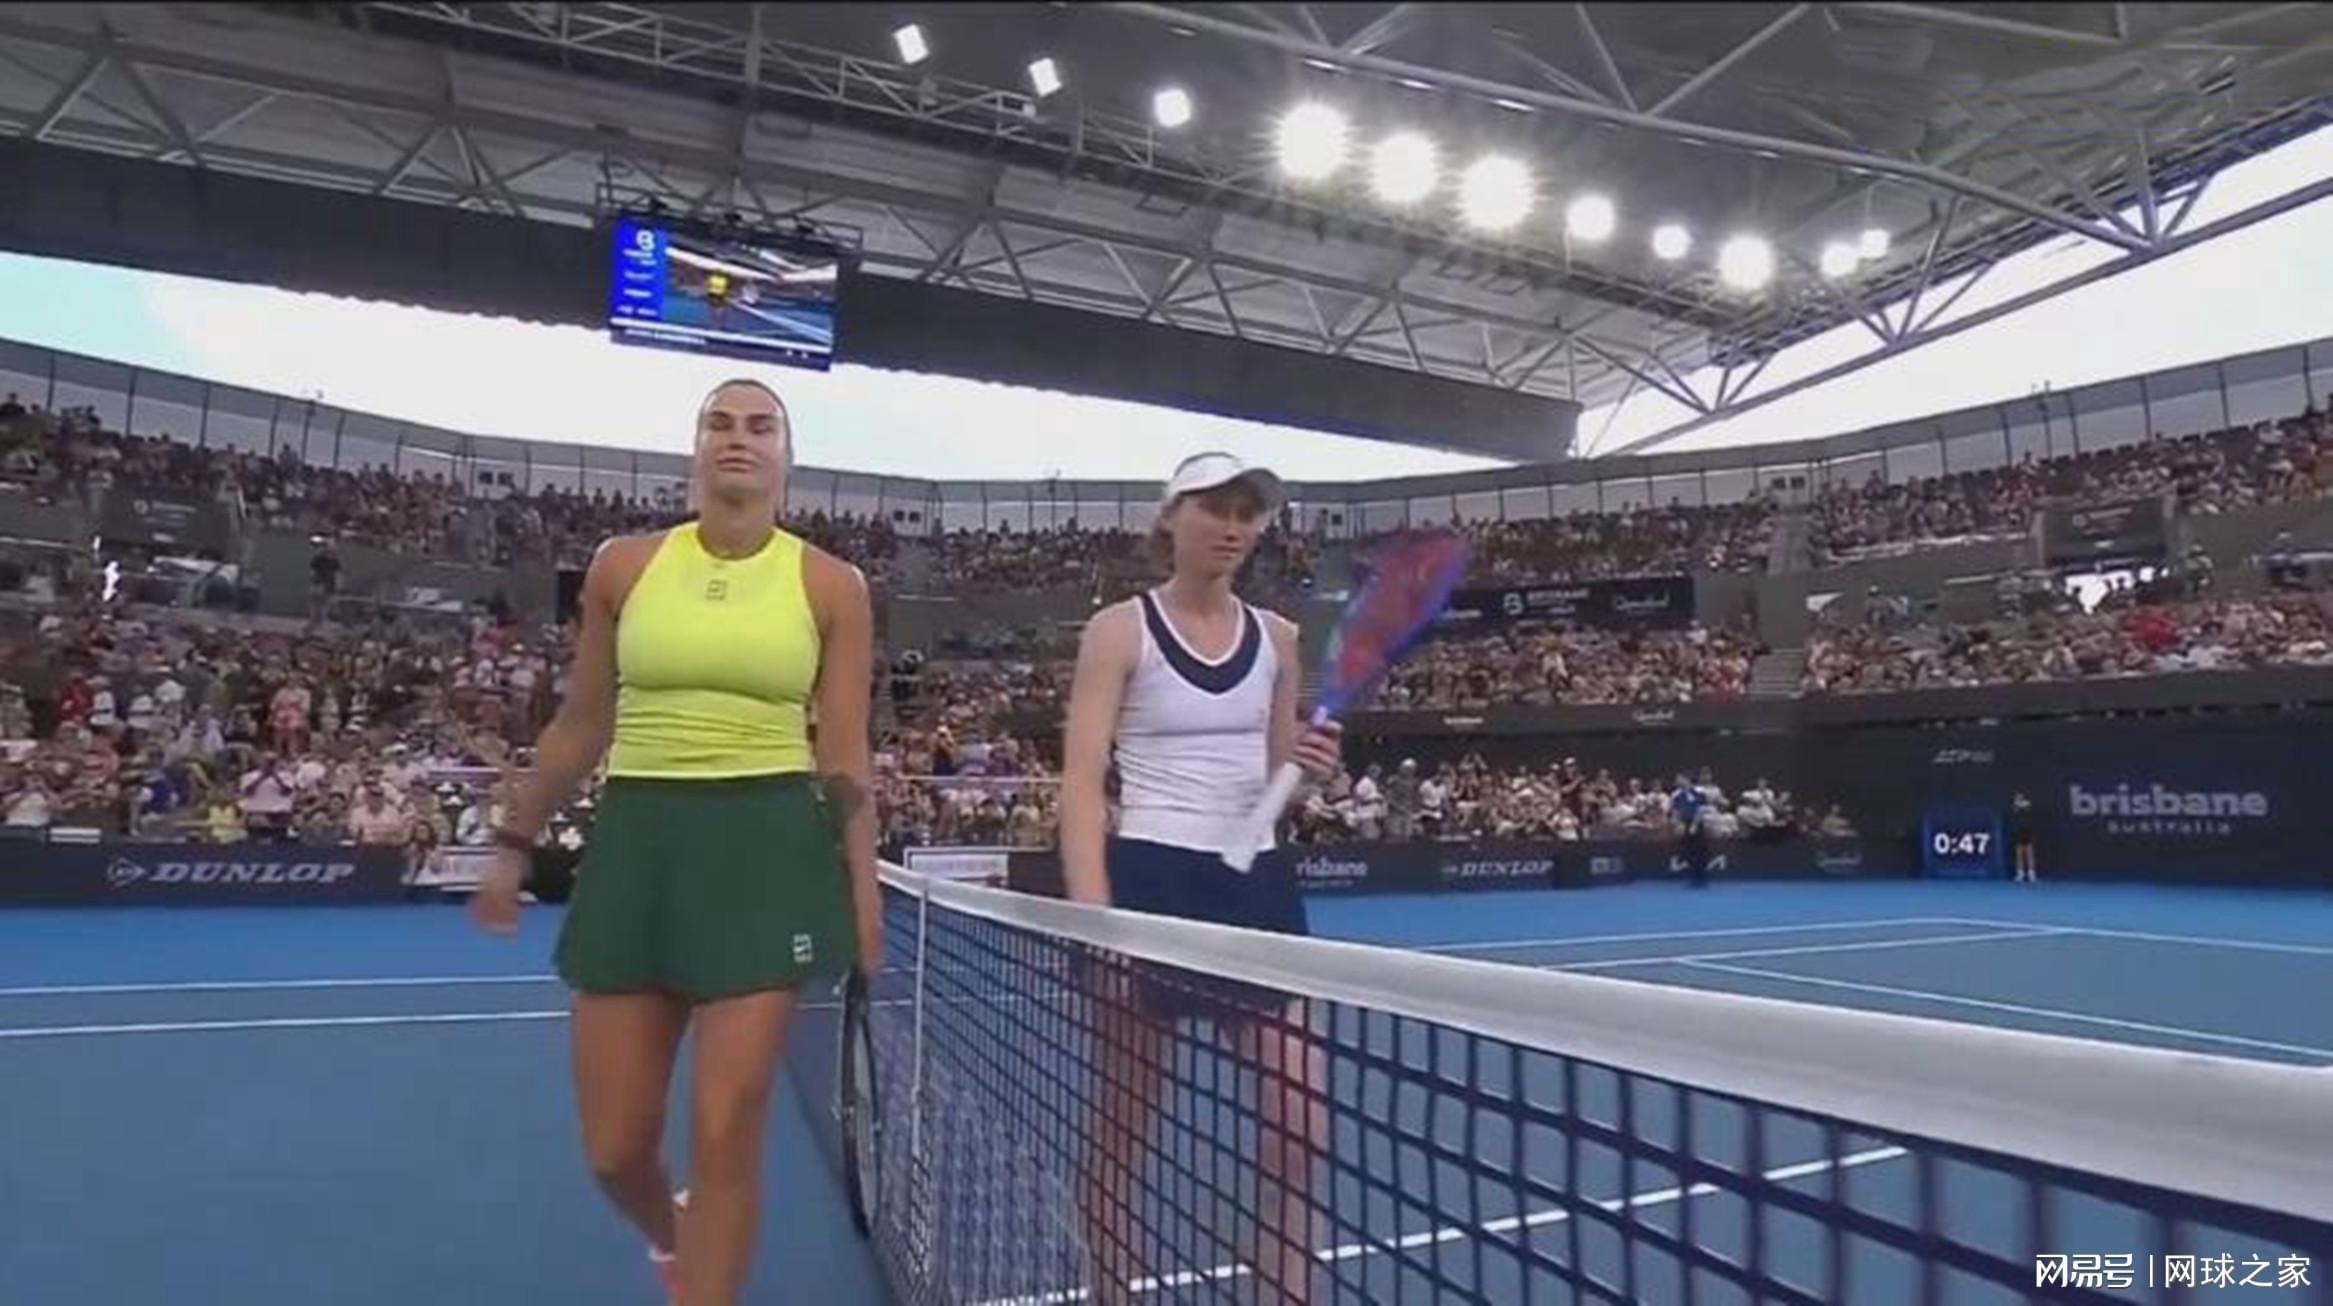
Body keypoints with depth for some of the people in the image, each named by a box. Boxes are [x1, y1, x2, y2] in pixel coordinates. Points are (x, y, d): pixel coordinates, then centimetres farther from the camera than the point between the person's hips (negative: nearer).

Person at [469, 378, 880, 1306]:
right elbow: (580, 725, 14)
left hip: (769, 848, -2)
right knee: (613, 1147, 8)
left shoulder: (830, 586, 1)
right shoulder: (624, 565, 5)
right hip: (634, 843, 2)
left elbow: (845, 757, 1)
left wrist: (863, 888, -3)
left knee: (725, 1135, -3)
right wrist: (514, 844, 16)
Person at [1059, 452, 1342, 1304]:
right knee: (1124, 1122, 7)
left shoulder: (1276, 637, 10)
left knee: (1297, 1117, 4)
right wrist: (1093, 916, -20)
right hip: (1152, 881, -4)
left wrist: (1311, 767, -6)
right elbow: (1083, 784, -10)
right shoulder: (1120, 630, -4)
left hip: (1257, 884, 5)